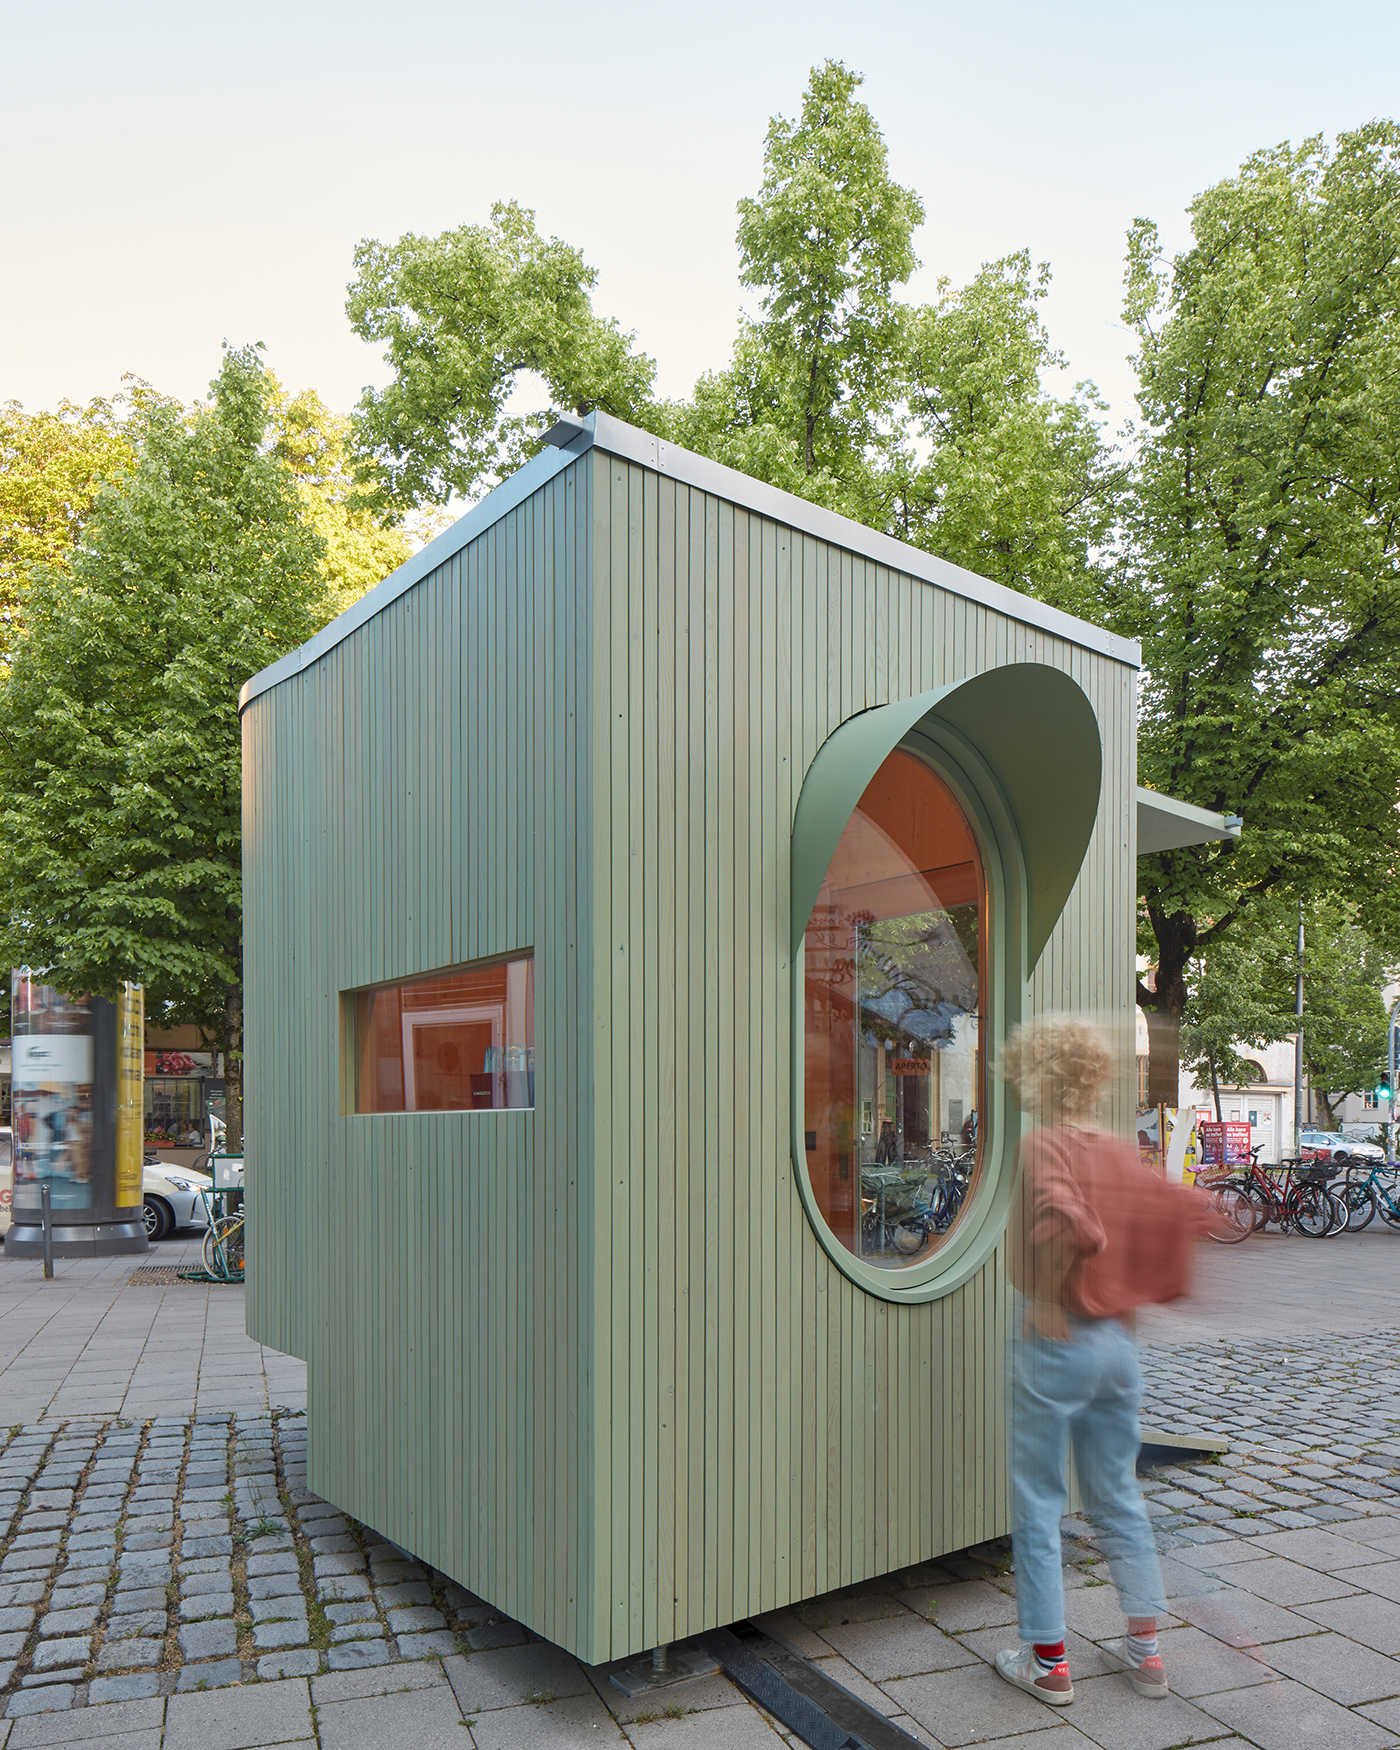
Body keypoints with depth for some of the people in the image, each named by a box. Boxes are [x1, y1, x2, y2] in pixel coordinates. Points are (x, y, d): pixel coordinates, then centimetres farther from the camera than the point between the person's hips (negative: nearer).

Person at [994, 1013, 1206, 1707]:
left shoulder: (1044, 1145, -17)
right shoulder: (1120, 1150, 3)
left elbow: (1069, 1225, -35)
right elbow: (1187, 1212, 6)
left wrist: (1045, 1295, -21)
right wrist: (1136, 1289, 9)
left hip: (1055, 1340, -7)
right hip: (1118, 1342, 7)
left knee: (1038, 1505, 8)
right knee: (1118, 1497, 20)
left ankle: (1047, 1662, 18)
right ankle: (1144, 1649, 27)